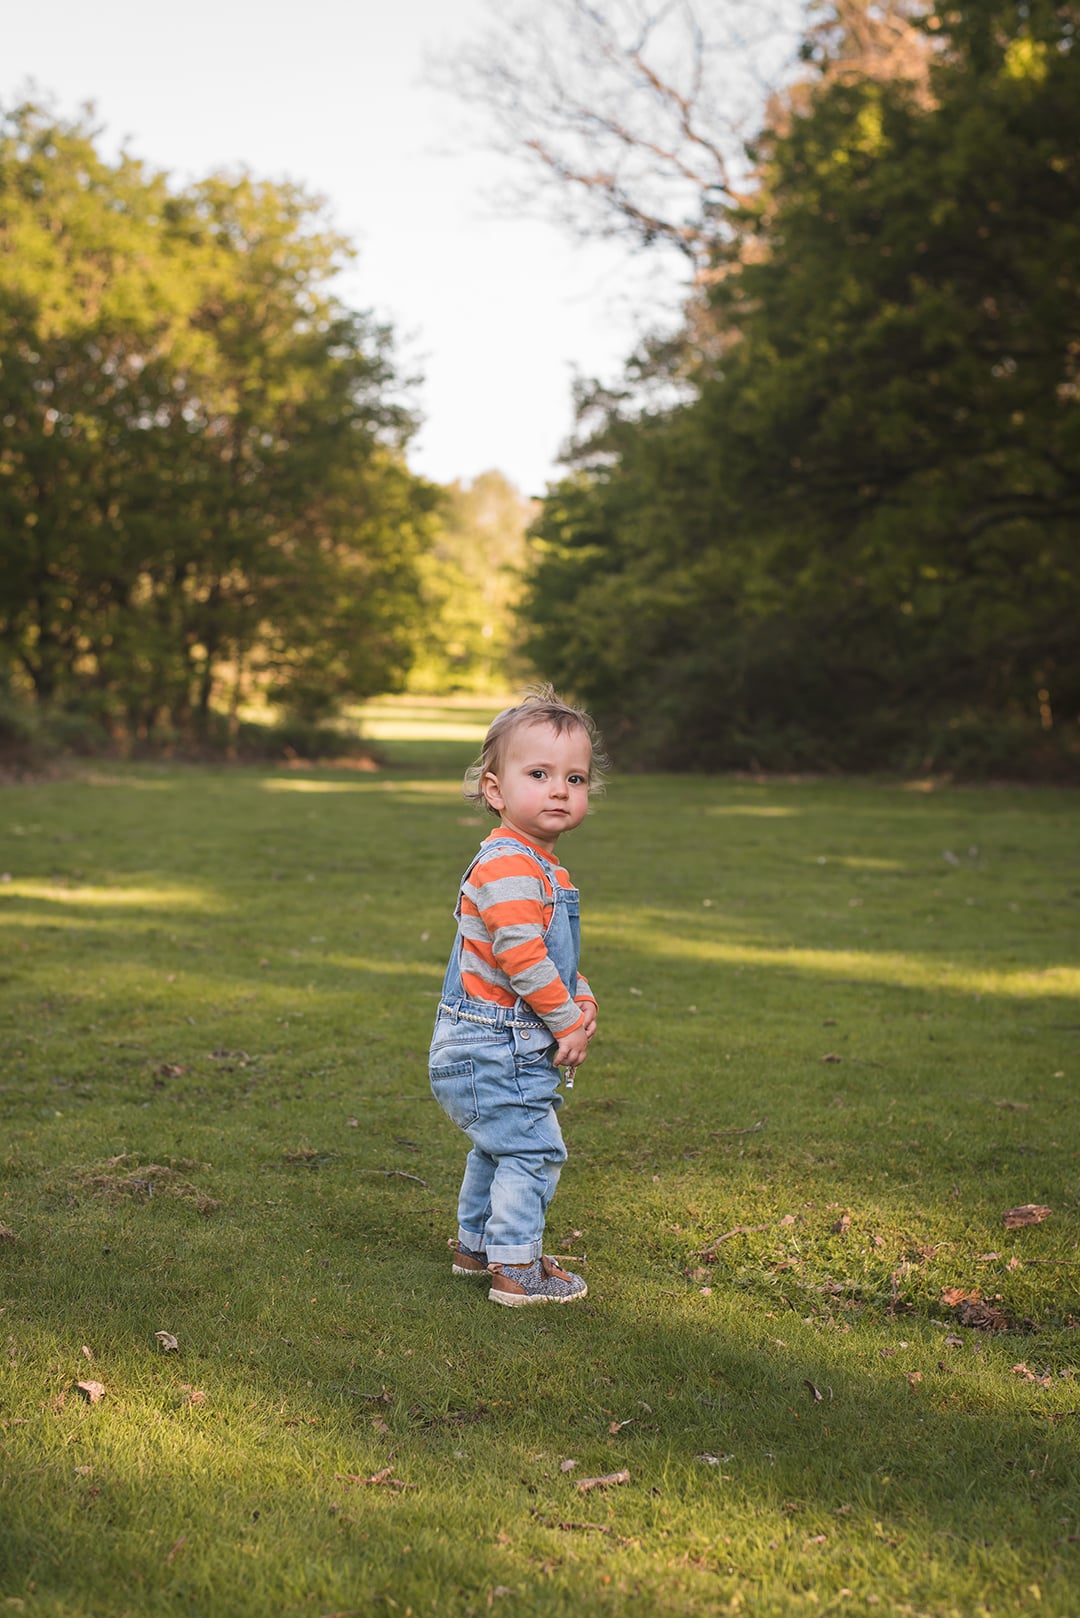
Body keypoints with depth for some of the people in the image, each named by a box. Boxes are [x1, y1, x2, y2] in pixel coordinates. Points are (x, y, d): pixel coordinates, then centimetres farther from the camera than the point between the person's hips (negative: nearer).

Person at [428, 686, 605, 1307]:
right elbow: (521, 956, -27)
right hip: (492, 1047, -11)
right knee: (533, 1147, -7)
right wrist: (567, 1022, -18)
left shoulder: (545, 870, 13)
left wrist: (584, 1001, 4)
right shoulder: (507, 866, -21)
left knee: (499, 1148, 23)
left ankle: (476, 1245, 38)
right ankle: (517, 1270, 0)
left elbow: (557, 955, 22)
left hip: (512, 1047, 11)